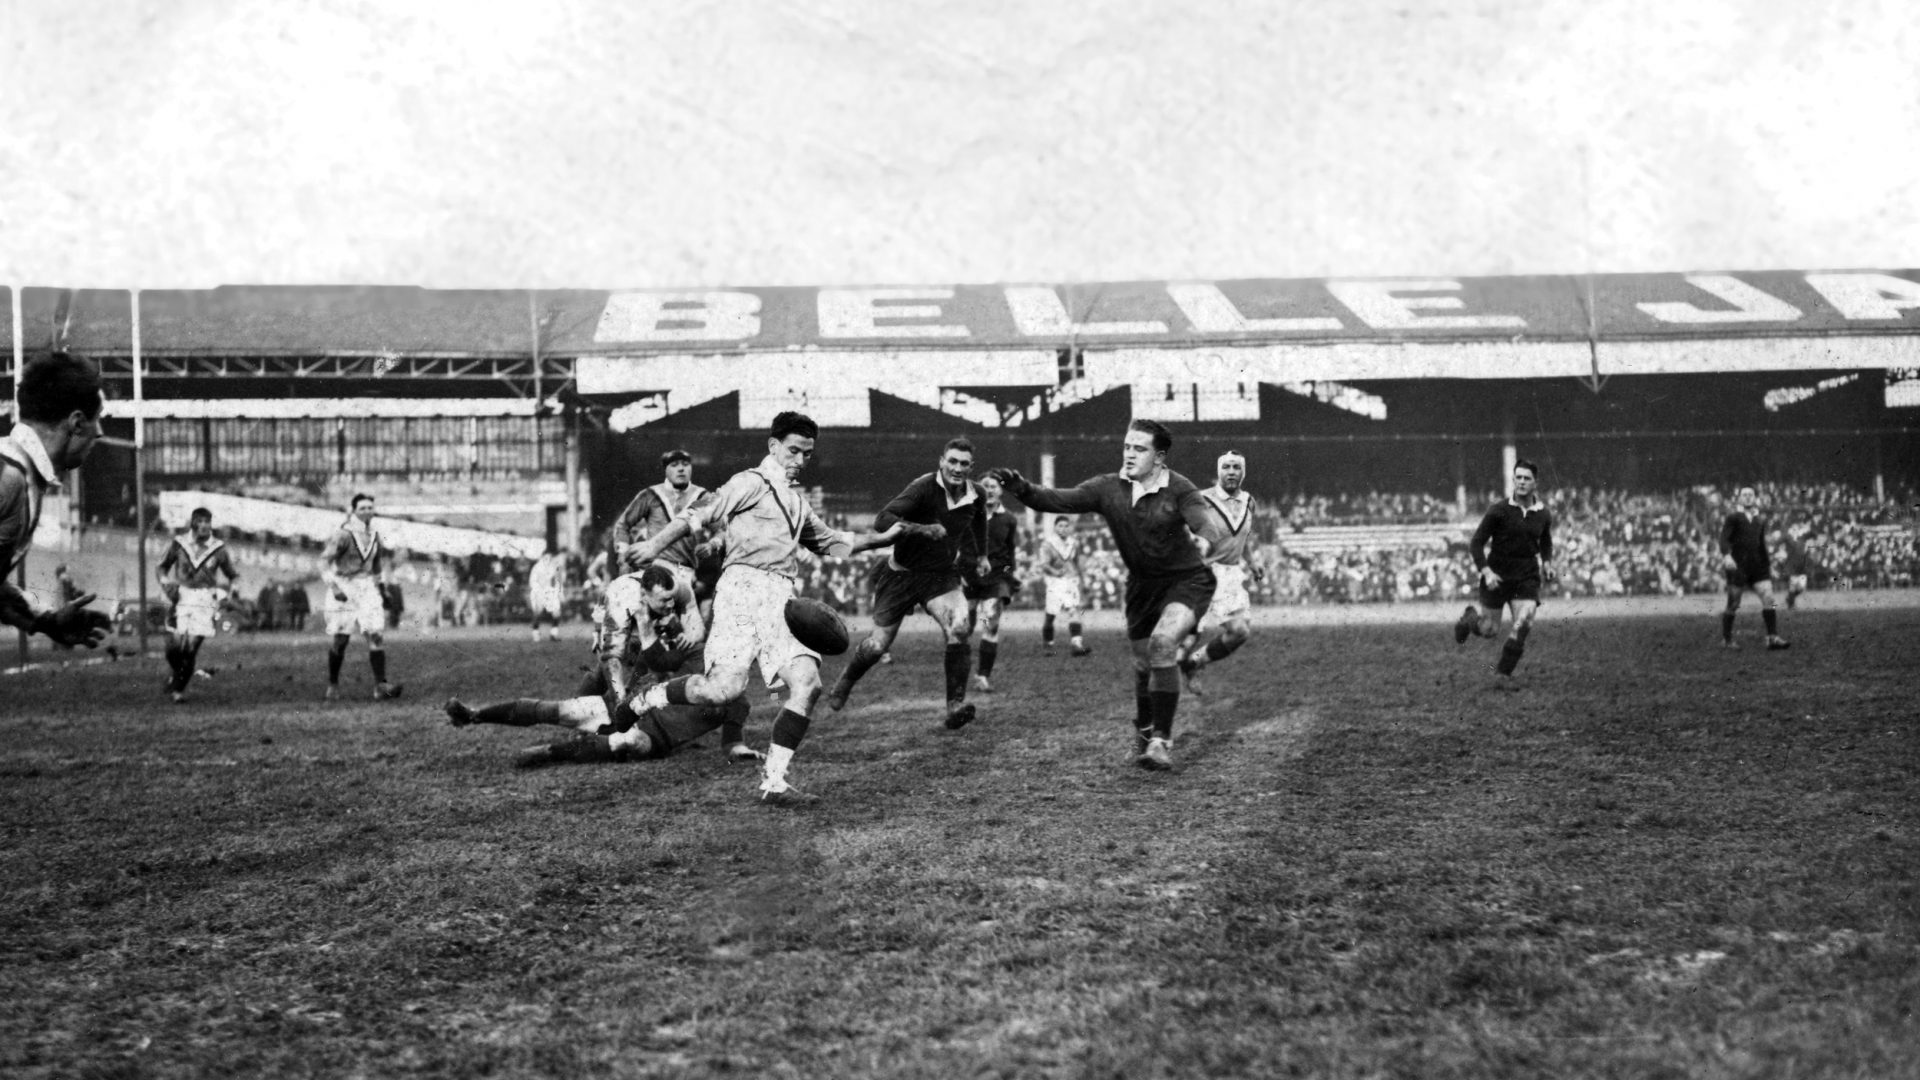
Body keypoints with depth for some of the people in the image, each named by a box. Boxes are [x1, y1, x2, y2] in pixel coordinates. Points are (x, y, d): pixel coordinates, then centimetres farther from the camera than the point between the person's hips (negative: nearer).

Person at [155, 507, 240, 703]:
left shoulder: (219, 549, 1)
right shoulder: (178, 545, 1)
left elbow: (234, 576, 11)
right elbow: (161, 567, 16)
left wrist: (228, 590, -8)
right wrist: (166, 584, -2)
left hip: (206, 601, -1)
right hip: (182, 598, 1)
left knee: (191, 648, -8)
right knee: (174, 647, -7)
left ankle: (180, 688, 11)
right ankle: (177, 674, 26)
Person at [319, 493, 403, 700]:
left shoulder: (374, 536, 5)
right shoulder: (344, 535, -13)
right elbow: (325, 561, -12)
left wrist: (382, 587, 19)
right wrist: (333, 588, -21)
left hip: (367, 588, 4)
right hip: (344, 589, -4)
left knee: (376, 635, -10)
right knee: (341, 639, 3)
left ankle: (381, 687, -13)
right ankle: (333, 684, 23)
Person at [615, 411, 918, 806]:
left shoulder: (797, 500, 27)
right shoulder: (750, 483, 4)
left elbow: (832, 543, 38)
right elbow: (699, 517, -3)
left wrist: (882, 537, 30)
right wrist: (655, 544, -12)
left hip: (783, 597, 7)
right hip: (745, 588, -7)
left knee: (807, 684, -11)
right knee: (725, 687, -19)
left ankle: (773, 781, -8)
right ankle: (642, 702, 5)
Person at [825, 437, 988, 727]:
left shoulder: (977, 495, -4)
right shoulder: (923, 488, -23)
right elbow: (882, 520, -34)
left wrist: (980, 555, 31)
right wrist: (922, 530, -45)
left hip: (941, 575, 3)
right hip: (902, 573, -3)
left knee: (960, 627, -25)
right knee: (878, 644, 3)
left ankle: (956, 706, -21)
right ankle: (841, 687, 35)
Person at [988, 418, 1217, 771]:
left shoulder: (1179, 489, -16)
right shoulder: (1108, 488, -6)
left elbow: (1200, 517, -34)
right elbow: (1061, 500, -14)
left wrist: (1203, 538, -58)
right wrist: (1022, 489, -32)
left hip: (1187, 580, -4)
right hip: (1142, 585, 5)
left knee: (1162, 643, -28)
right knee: (1144, 665, 11)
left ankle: (1162, 741, -21)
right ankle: (1144, 732, 41)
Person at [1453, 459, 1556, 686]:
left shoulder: (1543, 514, 1)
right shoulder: (1498, 510, -11)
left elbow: (1546, 543, 22)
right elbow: (1476, 543, -7)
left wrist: (1547, 563, 3)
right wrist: (1486, 572, -19)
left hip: (1527, 578, 2)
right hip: (1497, 577, -2)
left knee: (1523, 625, -16)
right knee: (1489, 631, 4)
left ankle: (1503, 673, -1)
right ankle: (1470, 617, 40)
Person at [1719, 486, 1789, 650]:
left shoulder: (1761, 521, 17)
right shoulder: (1733, 518, 1)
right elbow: (1724, 538, -10)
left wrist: (1769, 565, 23)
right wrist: (1726, 556, -27)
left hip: (1758, 565, 4)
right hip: (1737, 566, -4)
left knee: (1768, 598, -10)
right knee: (1733, 604, -1)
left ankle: (1772, 638, -12)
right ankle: (1726, 640, 12)